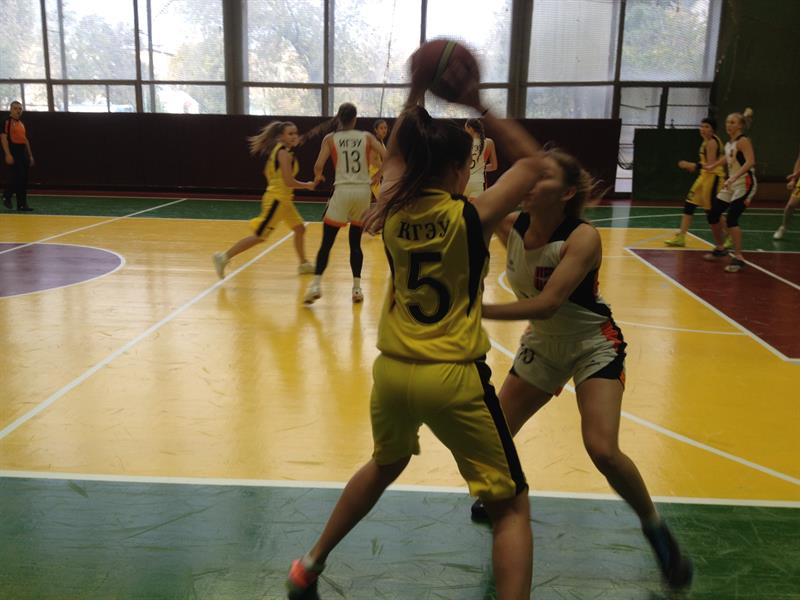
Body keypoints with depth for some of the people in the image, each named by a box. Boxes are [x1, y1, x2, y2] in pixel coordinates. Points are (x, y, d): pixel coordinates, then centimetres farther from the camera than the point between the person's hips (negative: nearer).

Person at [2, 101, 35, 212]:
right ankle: (6, 197, 8)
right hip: (13, 152, -8)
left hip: (23, 152, 8)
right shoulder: (7, 121, -5)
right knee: (18, 176, -13)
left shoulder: (22, 124, 19)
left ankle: (22, 204, 9)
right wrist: (8, 154, -21)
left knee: (24, 179, 5)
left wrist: (30, 156, 20)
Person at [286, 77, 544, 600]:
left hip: (393, 370, 6)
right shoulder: (471, 218, -12)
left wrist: (415, 99, 18)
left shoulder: (393, 210, 0)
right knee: (512, 506, 8)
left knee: (384, 467, 32)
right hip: (454, 377, -5)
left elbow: (394, 156, 23)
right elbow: (531, 160, 3)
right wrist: (479, 107, 3)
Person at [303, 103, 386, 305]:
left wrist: (318, 177, 15)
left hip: (342, 191, -2)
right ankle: (356, 288, 12)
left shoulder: (330, 139, 3)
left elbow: (318, 166, -7)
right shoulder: (366, 137, 7)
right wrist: (377, 174, 14)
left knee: (326, 242, 5)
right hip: (363, 191, 2)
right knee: (355, 243, 13)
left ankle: (316, 285, -6)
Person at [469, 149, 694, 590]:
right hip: (542, 345, 5)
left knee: (603, 451, -20)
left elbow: (547, 303, -37)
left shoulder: (582, 238, -29)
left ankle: (654, 527, 9)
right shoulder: (510, 225, -13)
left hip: (594, 348, -5)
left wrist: (480, 311, -43)